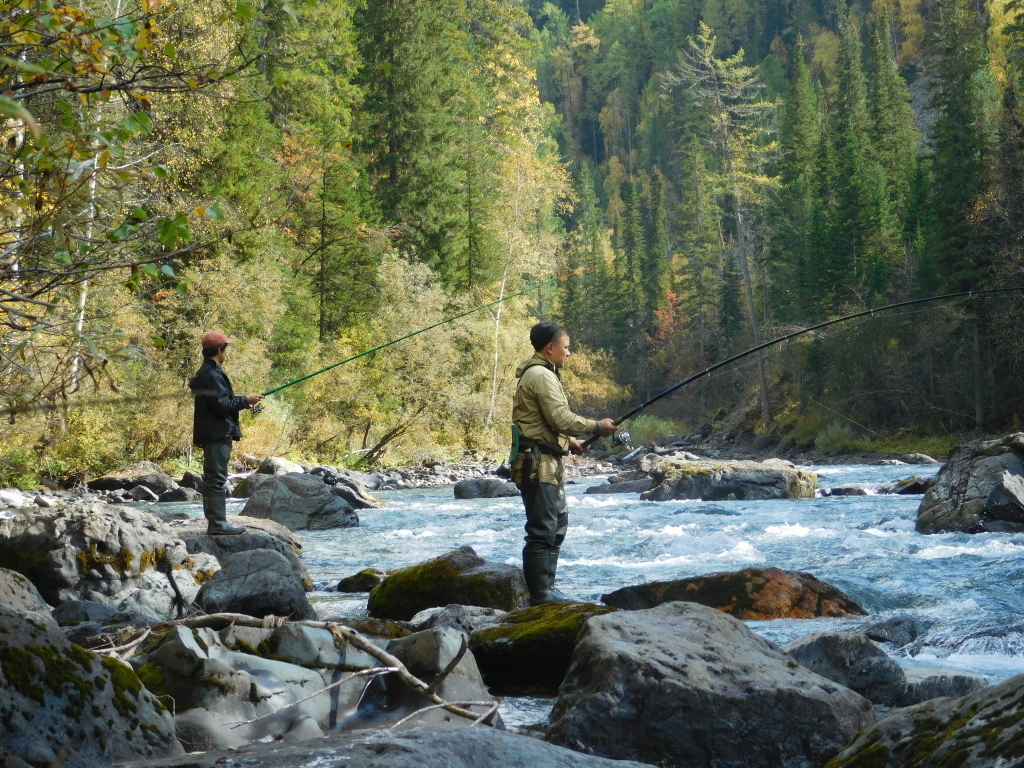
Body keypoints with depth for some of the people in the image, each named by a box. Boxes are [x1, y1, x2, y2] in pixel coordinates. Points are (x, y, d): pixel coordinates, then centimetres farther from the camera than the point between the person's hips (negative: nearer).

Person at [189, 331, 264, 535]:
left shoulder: (207, 373, 18)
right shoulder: (212, 375, -15)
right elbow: (222, 405, -20)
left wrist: (243, 401, 15)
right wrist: (245, 400, -9)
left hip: (214, 434, 11)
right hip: (217, 434, -11)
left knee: (213, 479, 11)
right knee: (217, 480, -10)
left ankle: (215, 523, 15)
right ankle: (218, 523, -10)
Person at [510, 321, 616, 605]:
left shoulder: (539, 373, 20)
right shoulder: (541, 375, -14)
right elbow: (561, 418, -20)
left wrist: (569, 441, 18)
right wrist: (597, 427, -9)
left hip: (546, 463, 11)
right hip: (539, 463, -11)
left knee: (558, 522, 16)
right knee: (543, 529, -9)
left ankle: (545, 586, 20)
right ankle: (540, 592, -6)